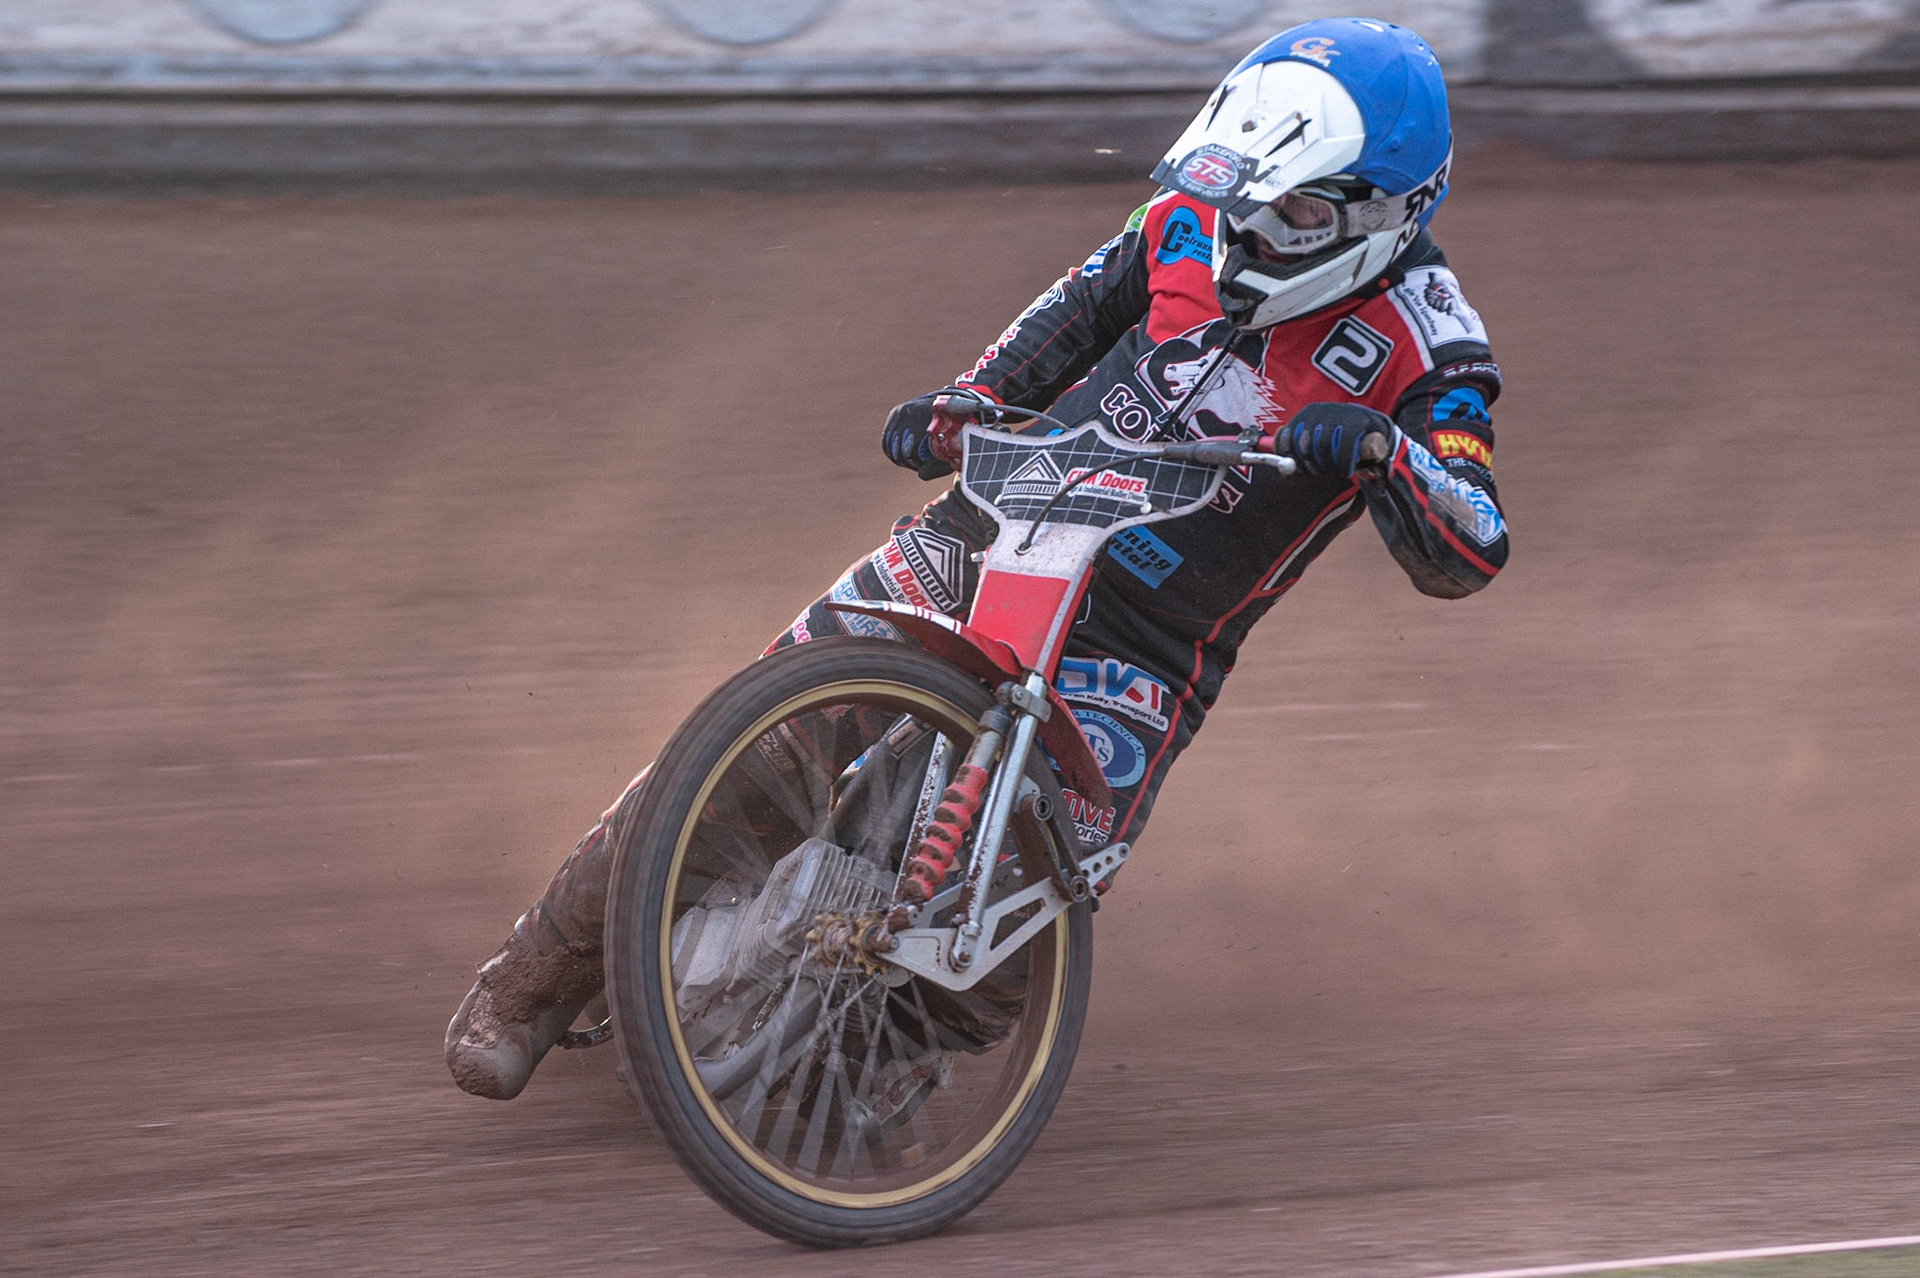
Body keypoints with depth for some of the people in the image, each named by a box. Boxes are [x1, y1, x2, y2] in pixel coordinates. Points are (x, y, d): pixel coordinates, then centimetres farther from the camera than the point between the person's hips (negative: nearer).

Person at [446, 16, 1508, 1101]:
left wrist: (1382, 452, -37)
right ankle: (545, 974, 4)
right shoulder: (1197, 213, 2)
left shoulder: (1424, 348, -10)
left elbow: (1469, 555, -19)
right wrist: (961, 406, 6)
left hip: (1142, 644, -3)